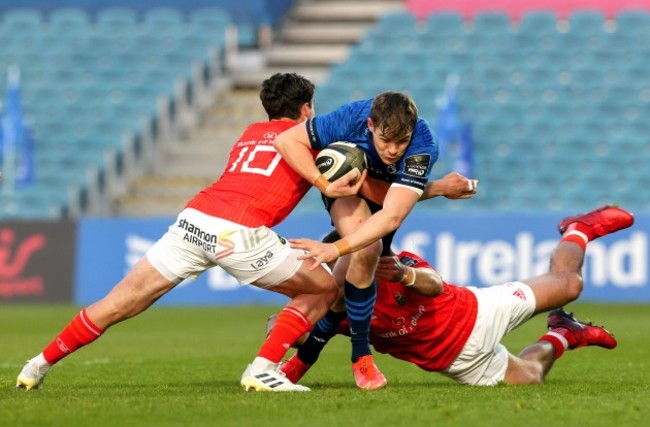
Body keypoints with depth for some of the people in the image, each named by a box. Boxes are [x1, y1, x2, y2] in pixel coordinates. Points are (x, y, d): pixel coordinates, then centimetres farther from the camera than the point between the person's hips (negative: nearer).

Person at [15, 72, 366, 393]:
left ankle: (40, 365, 17)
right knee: (324, 290, 12)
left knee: (119, 305, 12)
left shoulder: (252, 132, 30)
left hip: (193, 218, 5)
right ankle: (263, 369, 0)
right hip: (240, 232, -5)